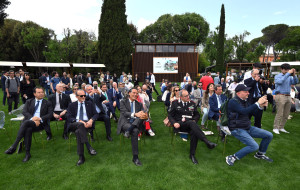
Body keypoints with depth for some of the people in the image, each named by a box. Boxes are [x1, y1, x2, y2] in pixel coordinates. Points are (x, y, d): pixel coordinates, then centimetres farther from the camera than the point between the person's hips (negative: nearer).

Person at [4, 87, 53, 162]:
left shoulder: (47, 103, 15)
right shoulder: (29, 102, 21)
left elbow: (50, 114, 2)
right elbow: (24, 112, 4)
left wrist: (40, 118, -16)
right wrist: (32, 118, -16)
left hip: (40, 123, -2)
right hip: (29, 121, 2)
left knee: (26, 122, -32)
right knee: (28, 129, -33)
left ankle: (14, 146, -28)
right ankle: (27, 153, -29)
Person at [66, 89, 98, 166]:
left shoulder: (90, 104, 19)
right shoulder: (72, 105, 17)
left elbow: (96, 114, 9)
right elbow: (69, 117, 2)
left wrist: (91, 120, -15)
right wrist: (79, 121, -17)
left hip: (87, 123, 0)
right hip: (74, 124, 0)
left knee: (78, 131, -33)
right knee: (80, 125, -36)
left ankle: (81, 157, -29)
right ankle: (89, 147, -38)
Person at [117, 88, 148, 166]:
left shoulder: (139, 104, 21)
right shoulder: (123, 102, 10)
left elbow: (143, 113, 6)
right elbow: (124, 113, -10)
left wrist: (144, 116, -22)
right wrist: (135, 114, -29)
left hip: (135, 123, 4)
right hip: (125, 122, -3)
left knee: (142, 116, -31)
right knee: (135, 131, -36)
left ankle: (129, 130, -40)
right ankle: (135, 157, -30)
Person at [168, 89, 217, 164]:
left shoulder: (192, 103, 17)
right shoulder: (175, 103, 9)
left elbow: (197, 114, 20)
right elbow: (170, 115, 6)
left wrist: (194, 120, -3)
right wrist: (174, 123, -12)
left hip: (190, 124, 3)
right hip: (180, 124, -3)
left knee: (194, 132, -32)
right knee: (191, 123, -35)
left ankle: (192, 154, -18)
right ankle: (207, 142, -40)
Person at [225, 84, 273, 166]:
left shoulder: (245, 101, 9)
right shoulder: (233, 101, -18)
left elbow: (251, 112, 11)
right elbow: (244, 111, -31)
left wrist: (261, 105, -5)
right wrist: (257, 103, -28)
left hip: (248, 127, 9)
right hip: (237, 129, -9)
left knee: (269, 135, 8)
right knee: (254, 146, -23)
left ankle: (260, 154, 29)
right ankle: (232, 157, -10)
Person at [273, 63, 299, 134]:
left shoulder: (289, 77, 16)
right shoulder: (277, 76, 2)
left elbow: (295, 82, 1)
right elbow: (280, 81, -18)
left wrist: (294, 75, -12)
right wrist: (288, 73, -18)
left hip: (288, 97, 6)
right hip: (280, 96, -6)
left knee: (286, 114, 8)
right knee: (279, 114, -7)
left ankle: (281, 127, 18)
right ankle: (275, 128, 1)